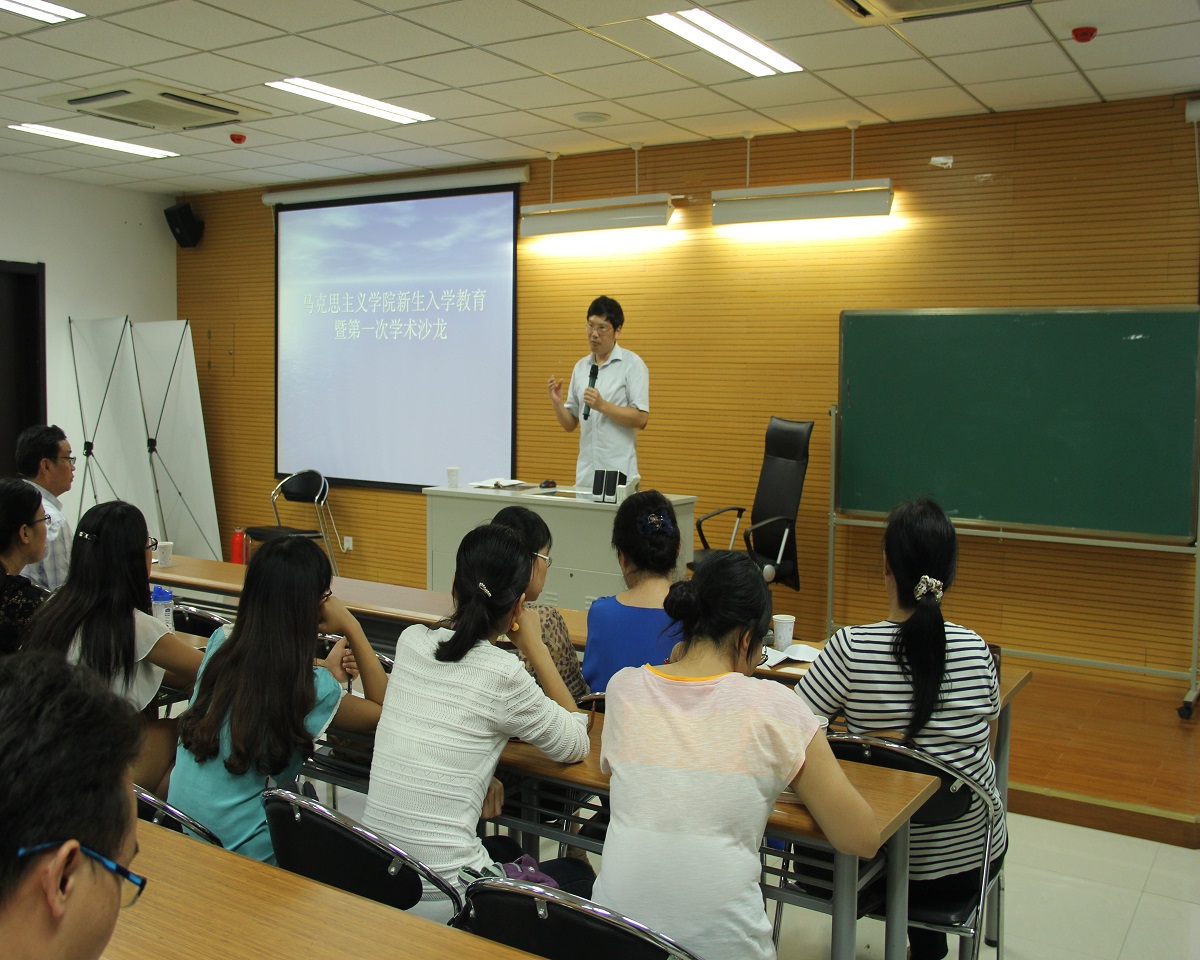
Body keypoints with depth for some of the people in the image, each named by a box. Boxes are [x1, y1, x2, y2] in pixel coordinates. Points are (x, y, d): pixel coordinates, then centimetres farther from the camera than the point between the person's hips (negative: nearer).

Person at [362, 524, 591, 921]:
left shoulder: (411, 641, -1)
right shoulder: (502, 674, -18)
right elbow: (576, 746, -2)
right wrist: (535, 647, -1)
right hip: (439, 901, -6)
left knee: (504, 848, 35)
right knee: (579, 873, 21)